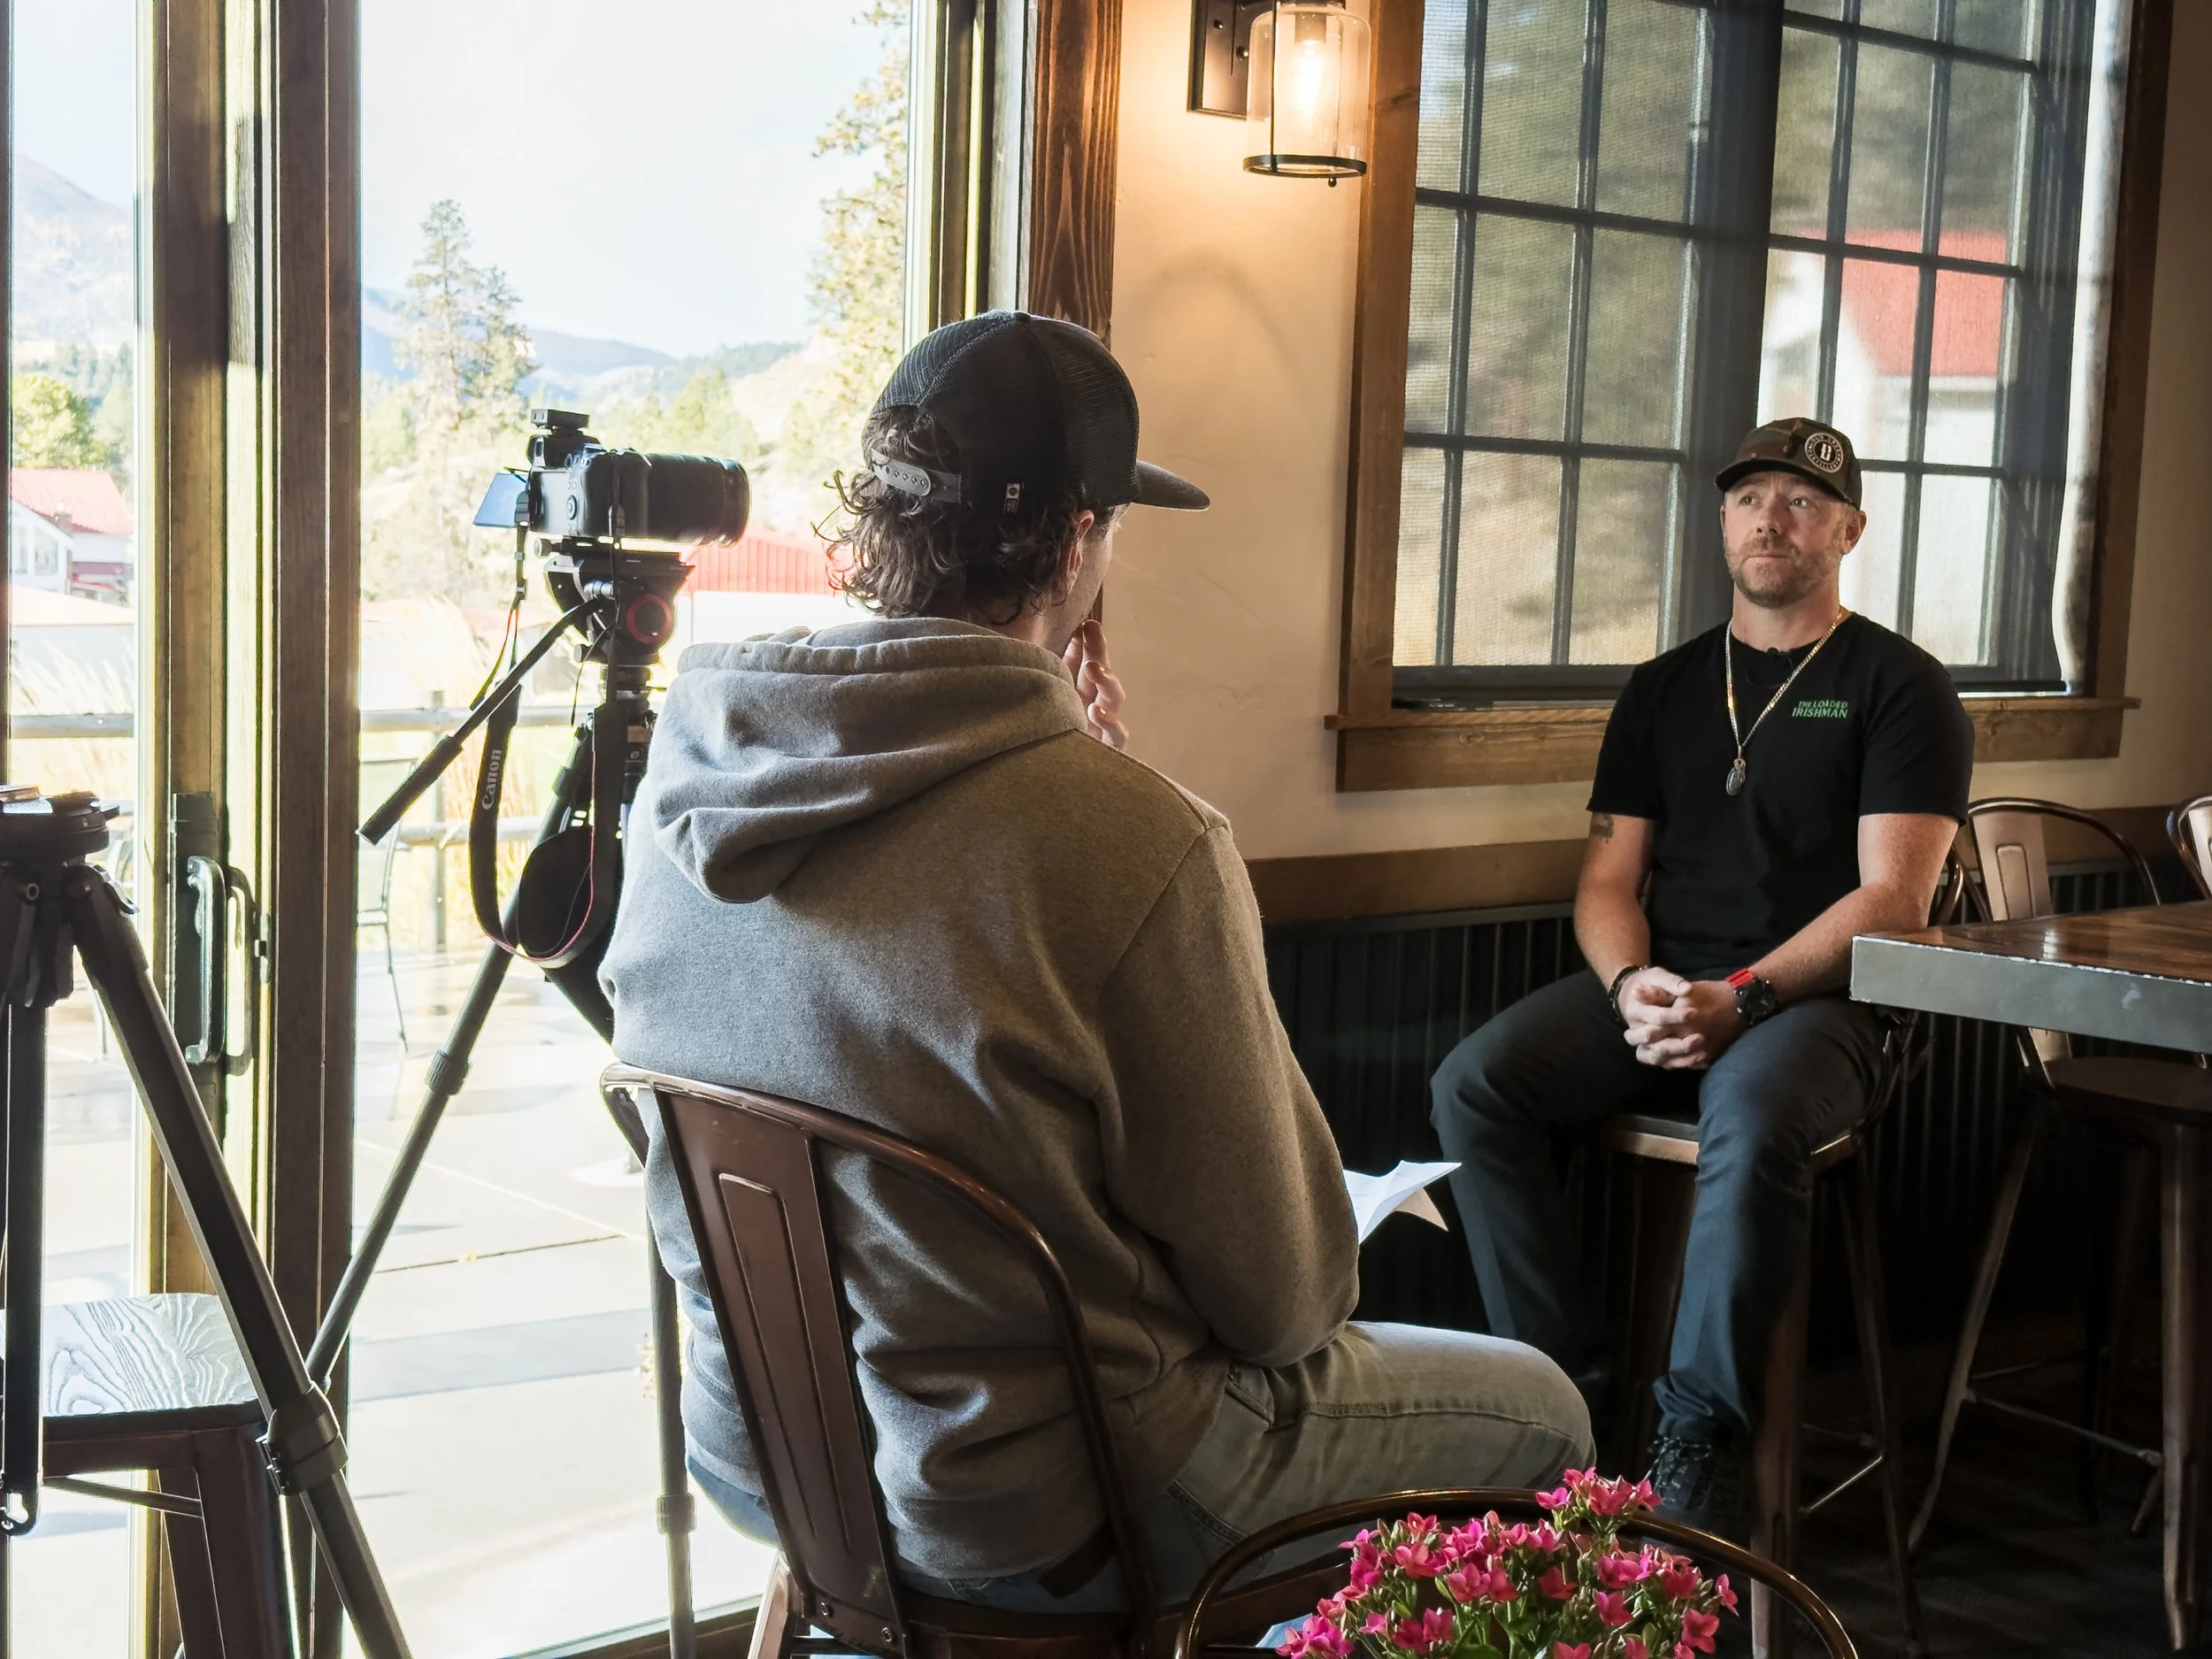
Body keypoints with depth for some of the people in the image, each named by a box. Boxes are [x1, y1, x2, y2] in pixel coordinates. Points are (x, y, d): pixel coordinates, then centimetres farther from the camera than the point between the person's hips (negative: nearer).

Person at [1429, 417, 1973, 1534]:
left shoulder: (1899, 688, 5)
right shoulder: (1664, 689, 19)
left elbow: (1892, 899, -5)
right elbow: (1608, 878, 14)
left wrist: (1740, 999, -18)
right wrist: (1631, 982, -10)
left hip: (1813, 999, -4)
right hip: (1655, 990, 5)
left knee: (1751, 1116, -38)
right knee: (1471, 1085, -22)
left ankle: (1701, 1434, -22)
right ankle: (1564, 1385, -16)